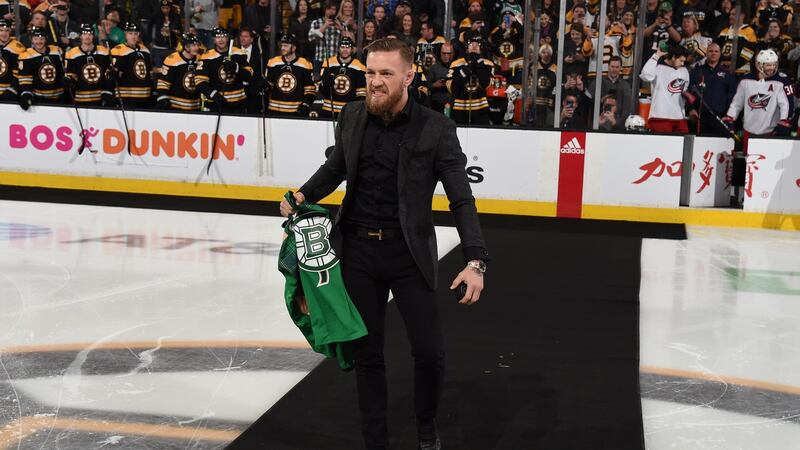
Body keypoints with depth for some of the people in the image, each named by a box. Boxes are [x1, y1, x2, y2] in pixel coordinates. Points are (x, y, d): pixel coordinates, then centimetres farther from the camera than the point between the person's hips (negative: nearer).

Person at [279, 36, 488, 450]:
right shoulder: (352, 116, 0)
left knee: (429, 353, -1)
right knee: (367, 352, 11)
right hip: (357, 249, 3)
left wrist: (475, 260, -22)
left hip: (409, 253, -3)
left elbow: (461, 200, -11)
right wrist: (304, 195, 3)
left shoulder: (435, 129, -11)